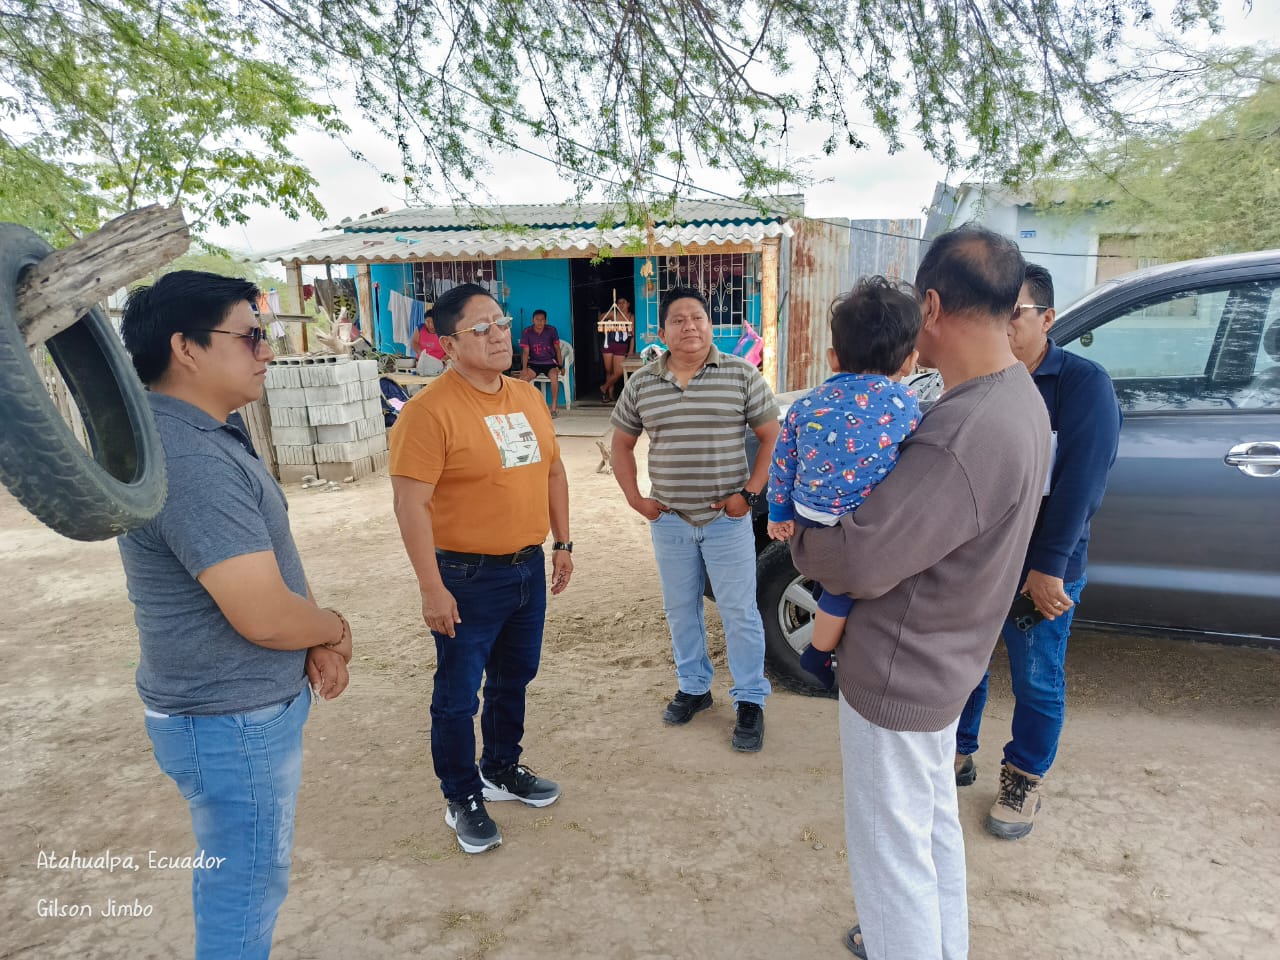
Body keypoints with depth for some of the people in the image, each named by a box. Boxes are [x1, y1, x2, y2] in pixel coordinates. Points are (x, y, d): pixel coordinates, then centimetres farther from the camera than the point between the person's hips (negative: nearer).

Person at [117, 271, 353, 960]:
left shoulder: (200, 434, 5)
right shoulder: (191, 460, -28)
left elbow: (267, 561, 11)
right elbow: (264, 615, -30)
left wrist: (315, 640, -1)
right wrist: (334, 630, -9)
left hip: (245, 705, 10)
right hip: (233, 723, -10)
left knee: (235, 882, 28)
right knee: (246, 894, 12)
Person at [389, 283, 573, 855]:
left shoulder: (528, 398, 6)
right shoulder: (430, 410, -17)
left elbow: (552, 471, 15)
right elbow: (410, 503, -20)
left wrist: (562, 543, 14)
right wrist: (431, 588, -20)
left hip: (529, 568, 7)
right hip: (467, 578, -7)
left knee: (513, 680, 21)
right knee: (458, 695, 8)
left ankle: (502, 770, 42)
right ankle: (461, 798, 29)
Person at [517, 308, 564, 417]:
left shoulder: (551, 330, -4)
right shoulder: (527, 332, -5)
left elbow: (557, 349, 3)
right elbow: (525, 352, -7)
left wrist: (561, 366, -2)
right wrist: (524, 368, -20)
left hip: (549, 363, -1)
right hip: (534, 363, 1)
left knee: (554, 375, -33)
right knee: (524, 377, -28)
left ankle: (553, 408, -28)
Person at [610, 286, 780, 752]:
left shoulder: (742, 376, -5)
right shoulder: (641, 384, 3)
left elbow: (771, 436, -2)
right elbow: (622, 444, 13)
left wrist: (750, 493, -10)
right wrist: (635, 498, 3)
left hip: (727, 518, -3)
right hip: (670, 519, 3)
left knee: (739, 612, 3)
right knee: (680, 610, 15)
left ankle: (750, 701, 19)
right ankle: (693, 687, 33)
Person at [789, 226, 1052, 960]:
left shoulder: (963, 436, -33)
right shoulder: (1019, 395, -1)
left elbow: (859, 561, -30)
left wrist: (797, 534, -11)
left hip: (897, 671, -10)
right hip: (940, 658, 10)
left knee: (891, 850, 10)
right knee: (933, 821, 28)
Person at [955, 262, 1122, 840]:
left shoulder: (1083, 384, -11)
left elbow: (1080, 482, -18)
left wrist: (1048, 567, -21)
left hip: (1041, 572, -4)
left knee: (1036, 682, 12)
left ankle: (1024, 780, 34)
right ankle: (959, 755, 38)